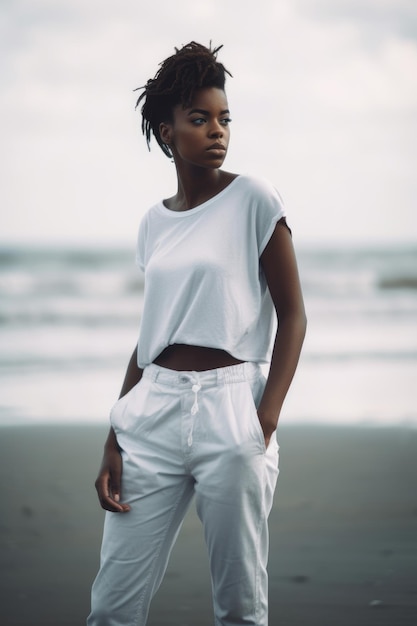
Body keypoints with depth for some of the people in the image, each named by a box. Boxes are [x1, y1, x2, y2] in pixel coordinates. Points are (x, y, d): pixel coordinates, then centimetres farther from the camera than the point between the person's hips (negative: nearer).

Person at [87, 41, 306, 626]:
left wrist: (266, 420, -12)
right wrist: (113, 441, 10)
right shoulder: (154, 222, 13)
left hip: (230, 406, -4)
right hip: (153, 408, 4)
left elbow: (292, 314, -2)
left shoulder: (254, 198, 0)